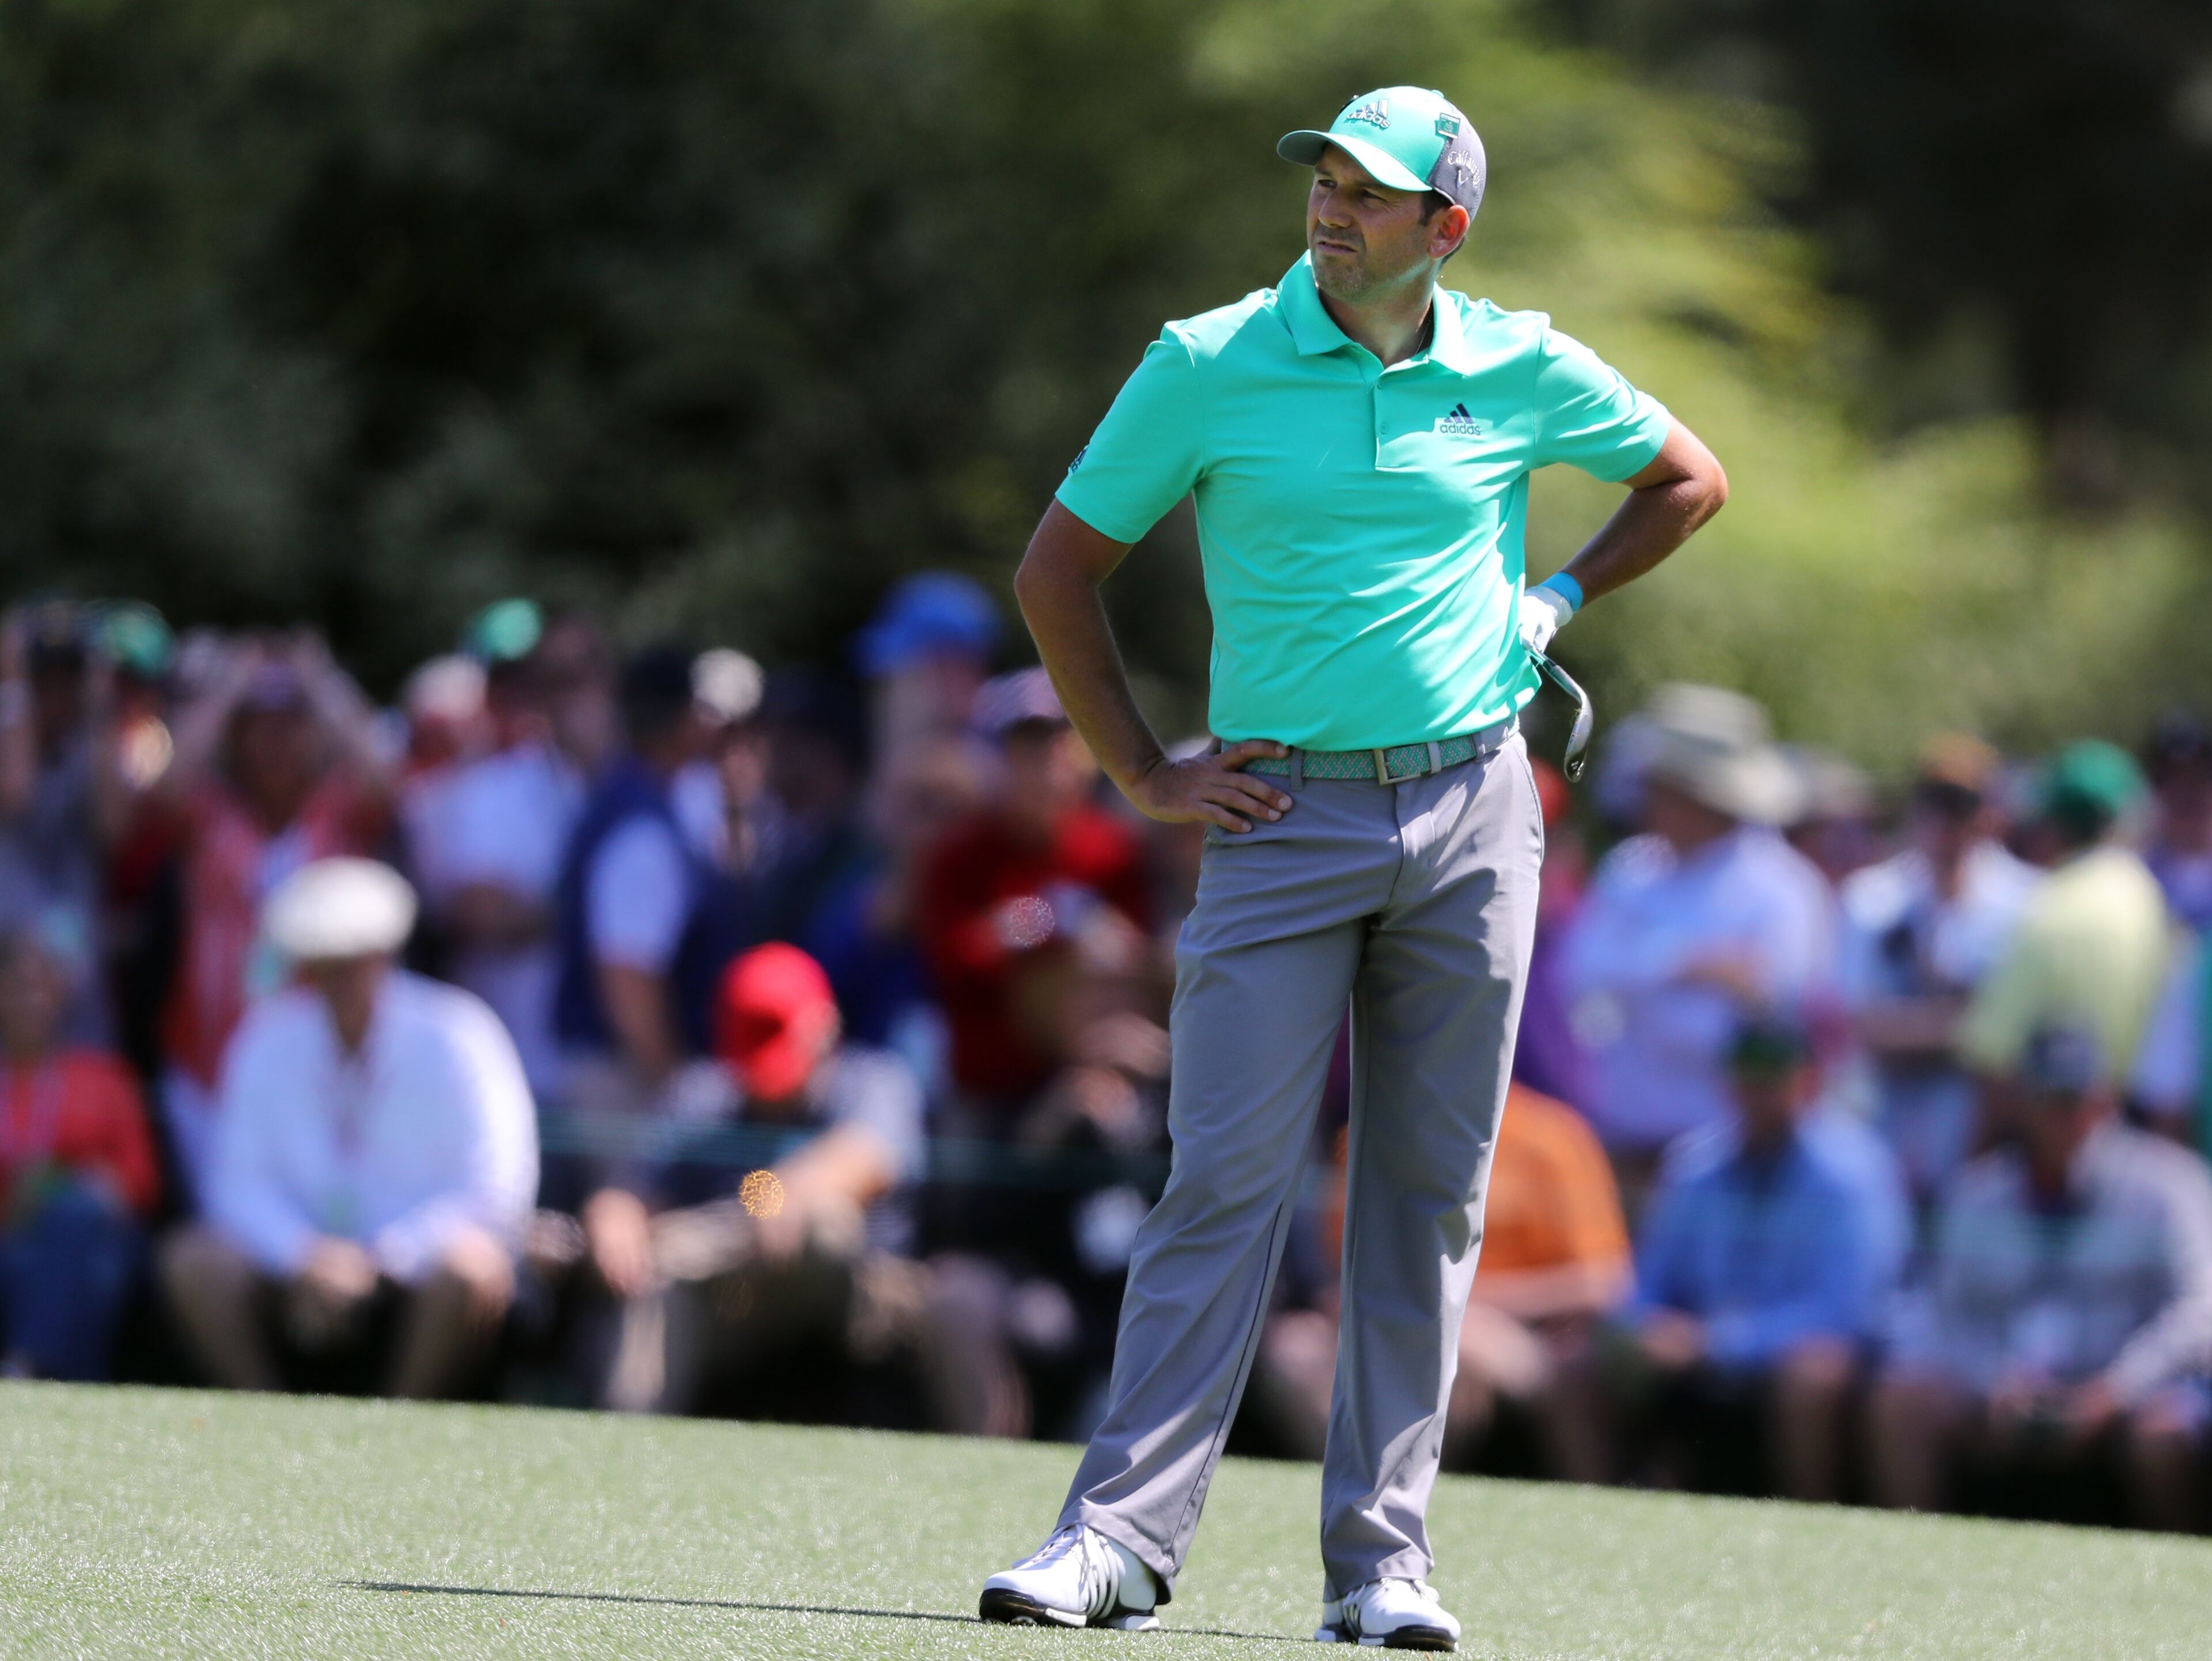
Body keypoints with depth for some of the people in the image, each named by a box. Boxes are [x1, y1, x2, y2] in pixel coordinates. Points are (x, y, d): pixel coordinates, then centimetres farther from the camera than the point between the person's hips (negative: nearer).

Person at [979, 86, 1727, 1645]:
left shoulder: (1522, 371, 3)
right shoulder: (1206, 365, -2)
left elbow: (1690, 480, 21)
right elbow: (1058, 572, 5)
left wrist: (1553, 604, 10)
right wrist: (1148, 775, 2)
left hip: (1473, 812, 2)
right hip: (1285, 814, -2)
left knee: (1431, 1197, 3)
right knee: (1226, 1180, -9)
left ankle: (1382, 1560, 9)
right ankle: (1120, 1538, -9)